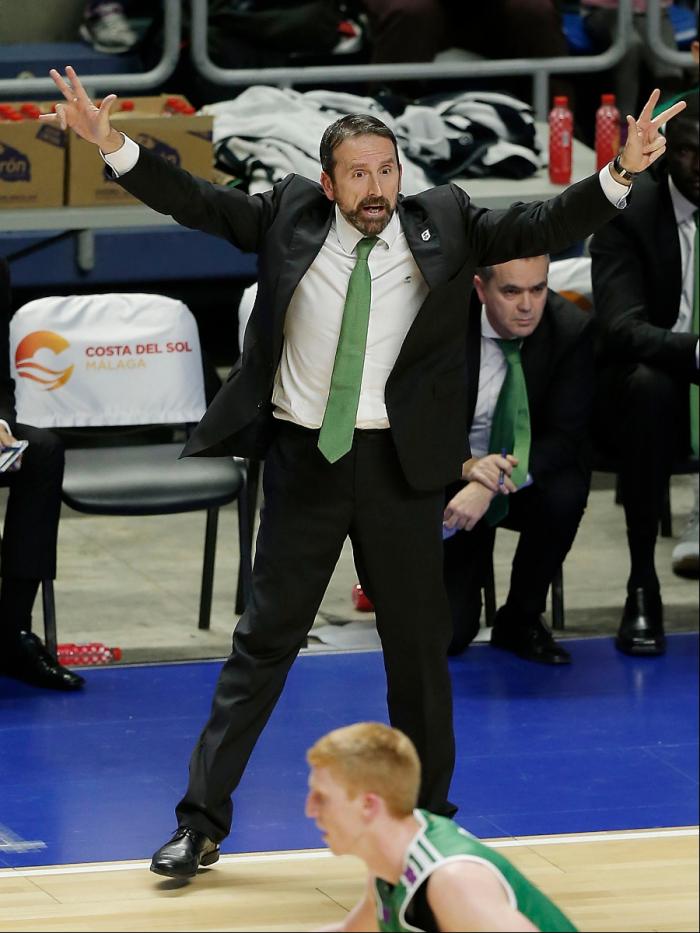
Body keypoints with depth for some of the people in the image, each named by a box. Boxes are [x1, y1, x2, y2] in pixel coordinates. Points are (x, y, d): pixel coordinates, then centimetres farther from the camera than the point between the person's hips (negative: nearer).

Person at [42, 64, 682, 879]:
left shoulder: (443, 224, -2)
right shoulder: (290, 217, -1)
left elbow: (540, 227, -9)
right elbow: (196, 202, -3)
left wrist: (622, 173, -24)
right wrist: (112, 144, -16)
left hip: (399, 463, 0)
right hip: (304, 454, 0)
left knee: (418, 643, 10)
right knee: (265, 638, 5)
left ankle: (428, 819, 27)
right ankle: (202, 823, 10)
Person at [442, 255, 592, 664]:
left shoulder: (572, 329, -17)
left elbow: (565, 438, -20)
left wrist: (490, 488, -35)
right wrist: (466, 466, -32)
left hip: (531, 477, 1)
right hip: (451, 479, -1)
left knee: (565, 494, -36)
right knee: (447, 635, -15)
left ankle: (522, 619, -10)